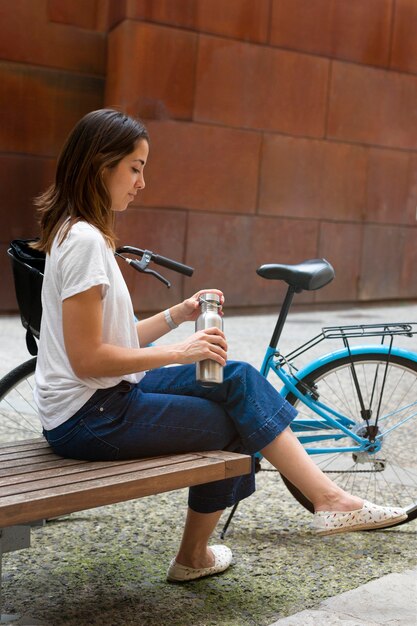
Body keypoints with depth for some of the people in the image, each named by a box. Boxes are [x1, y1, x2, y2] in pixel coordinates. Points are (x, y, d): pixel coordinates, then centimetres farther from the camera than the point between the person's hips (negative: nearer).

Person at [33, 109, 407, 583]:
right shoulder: (84, 241, -19)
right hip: (89, 419, -9)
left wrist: (179, 314, 3)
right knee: (231, 423, -1)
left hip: (106, 399, 9)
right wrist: (181, 352, -17)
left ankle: (328, 498, 5)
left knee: (238, 379, 2)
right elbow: (87, 358, -24)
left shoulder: (79, 234, 13)